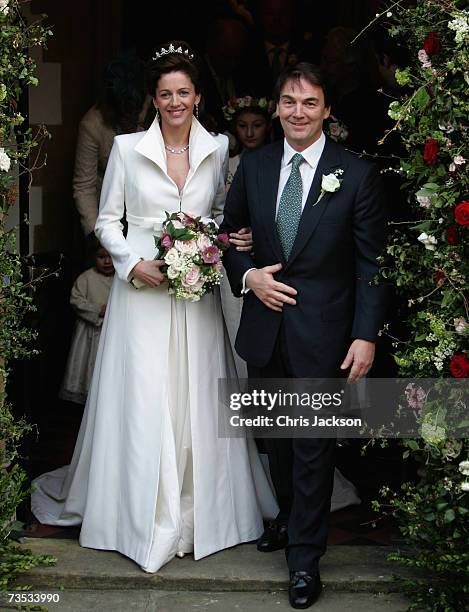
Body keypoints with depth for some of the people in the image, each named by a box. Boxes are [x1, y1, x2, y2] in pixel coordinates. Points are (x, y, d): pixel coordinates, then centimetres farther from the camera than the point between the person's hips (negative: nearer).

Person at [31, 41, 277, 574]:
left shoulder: (217, 149, 5)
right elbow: (107, 220, 3)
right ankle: (143, 517, 14)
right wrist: (134, 264, -13)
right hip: (142, 289, -2)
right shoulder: (127, 148, -1)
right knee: (142, 403, 0)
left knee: (197, 401, 6)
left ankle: (199, 509, 22)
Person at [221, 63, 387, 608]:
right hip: (265, 330, 4)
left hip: (322, 333, -4)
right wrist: (247, 276, -6)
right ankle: (289, 516, 41)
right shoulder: (254, 165, 3)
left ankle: (305, 555, 15)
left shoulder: (357, 175, -7)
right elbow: (226, 233, 13)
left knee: (313, 445, 1)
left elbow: (371, 264, -7)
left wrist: (366, 336, -12)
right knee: (276, 436, 18)